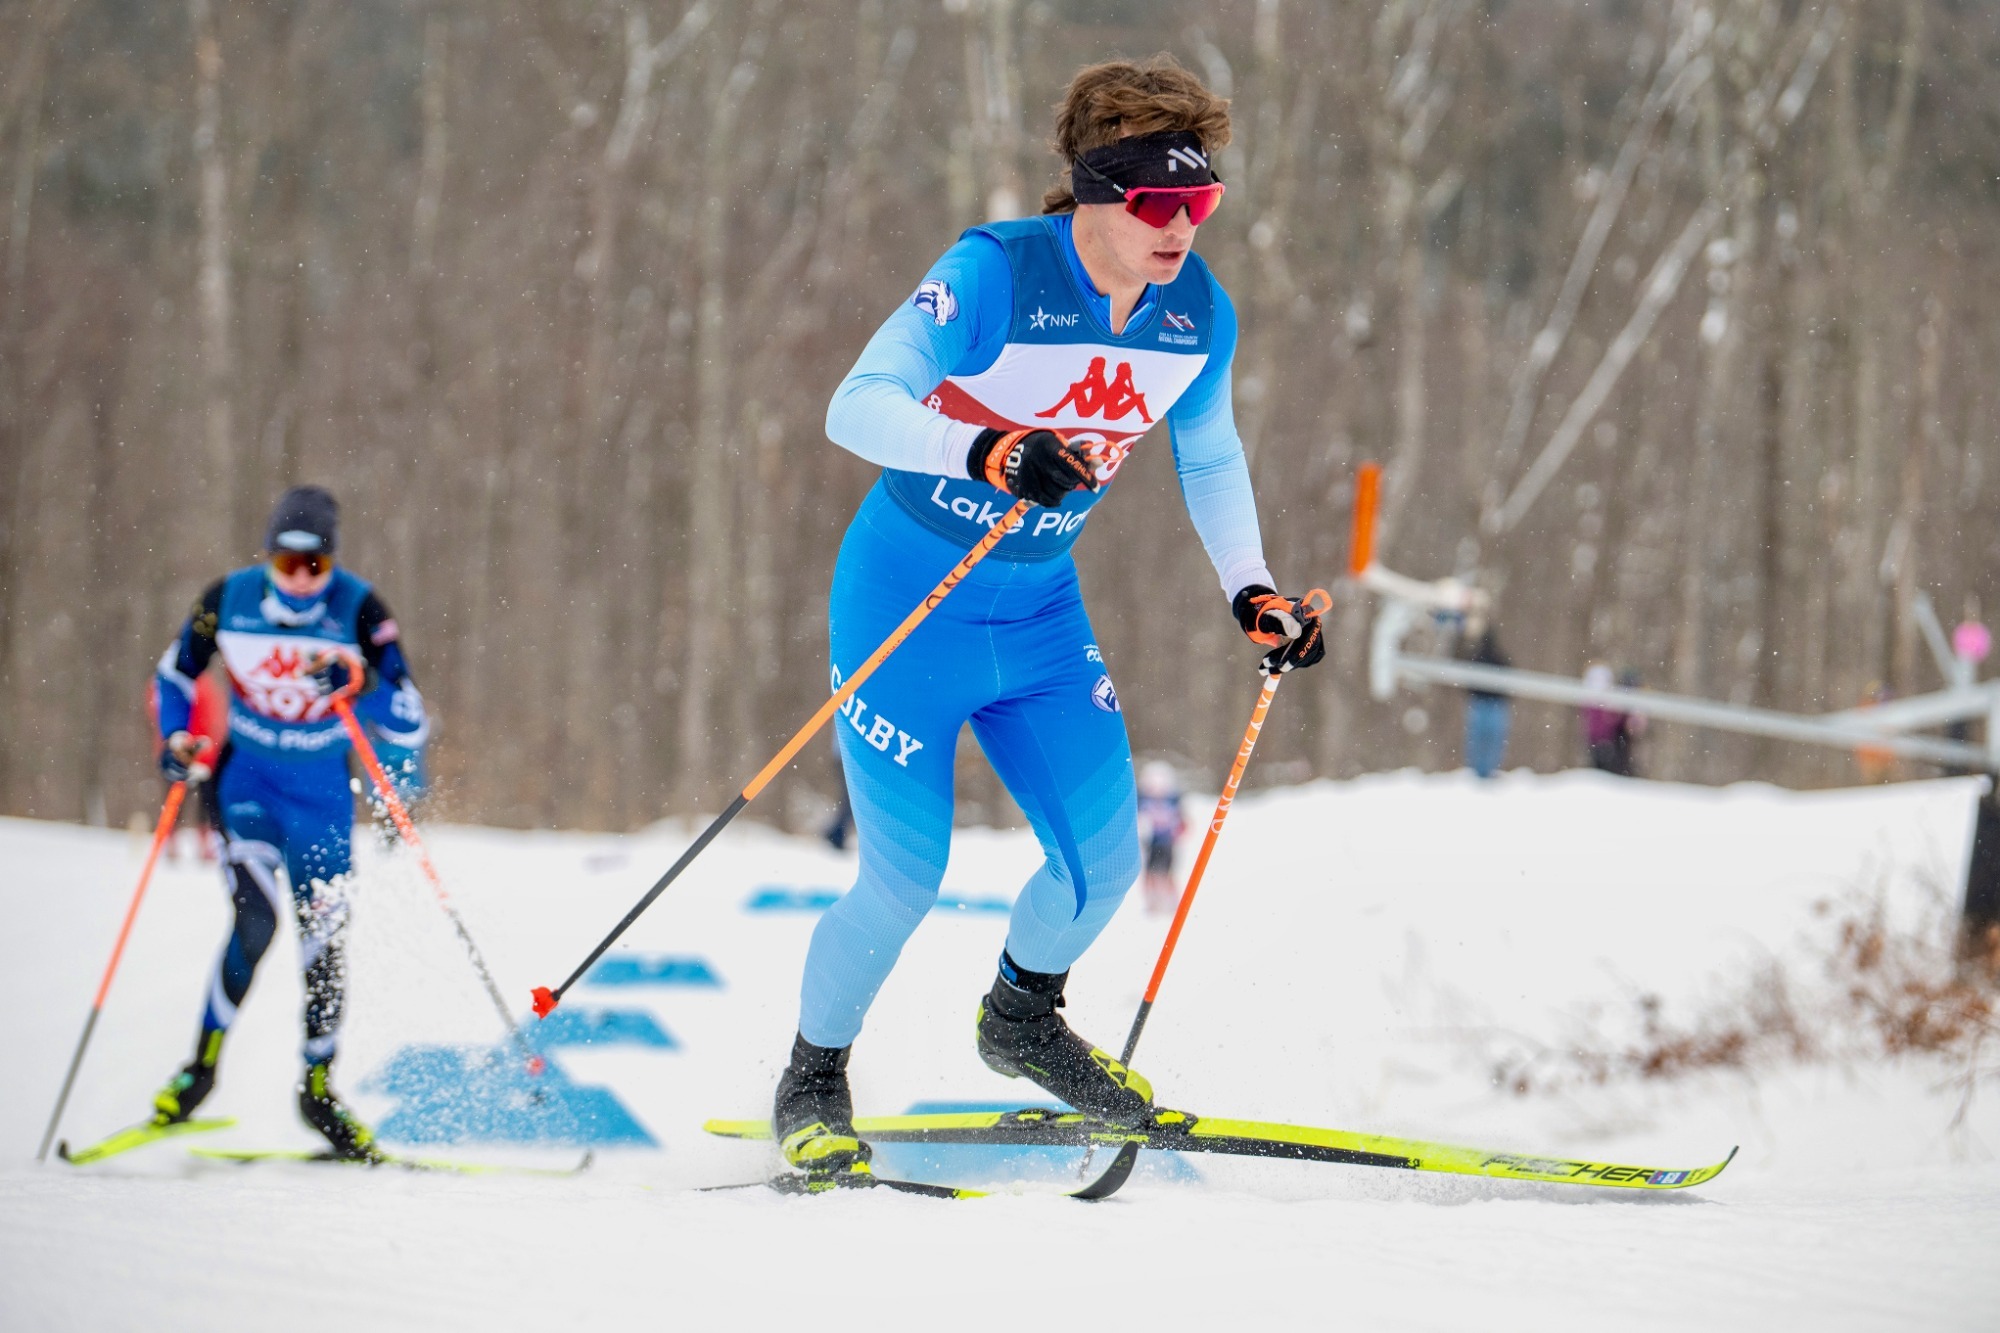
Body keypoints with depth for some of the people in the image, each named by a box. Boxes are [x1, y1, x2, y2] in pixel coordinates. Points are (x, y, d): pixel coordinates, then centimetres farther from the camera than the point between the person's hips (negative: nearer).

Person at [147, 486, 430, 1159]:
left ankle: (317, 1086, 21)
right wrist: (176, 737, -7)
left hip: (321, 790, 1)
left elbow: (411, 727, -16)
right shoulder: (228, 600, -10)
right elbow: (176, 672, 10)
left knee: (323, 938, 0)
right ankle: (202, 1064, -7)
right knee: (258, 915, -22)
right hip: (245, 778, -1)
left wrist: (361, 684, -33)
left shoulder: (360, 611, -14)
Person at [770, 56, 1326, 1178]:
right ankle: (813, 1083, 20)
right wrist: (990, 453, -48)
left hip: (1042, 615, 6)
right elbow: (857, 407, -33)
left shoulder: (1200, 316, -6)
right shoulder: (992, 276, -25)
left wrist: (1253, 590, 2)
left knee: (1106, 858, 1)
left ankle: (1023, 1022, 32)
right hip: (909, 604, -6)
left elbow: (1211, 458, 12)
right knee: (906, 881, -6)